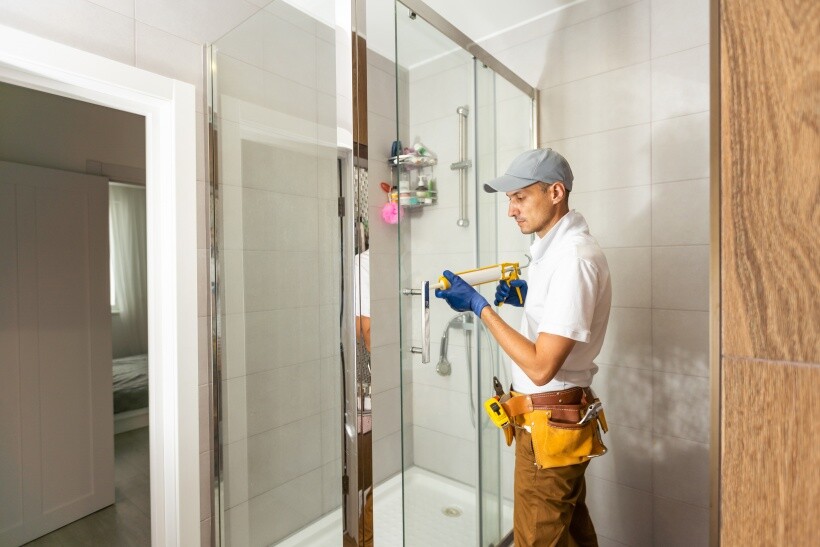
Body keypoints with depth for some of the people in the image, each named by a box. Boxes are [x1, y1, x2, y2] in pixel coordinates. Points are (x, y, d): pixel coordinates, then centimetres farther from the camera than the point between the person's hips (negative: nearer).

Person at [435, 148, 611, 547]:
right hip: (557, 416, 9)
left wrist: (479, 306, -23)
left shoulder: (575, 257, -24)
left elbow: (540, 367, -26)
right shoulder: (552, 246, 6)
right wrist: (526, 296, 2)